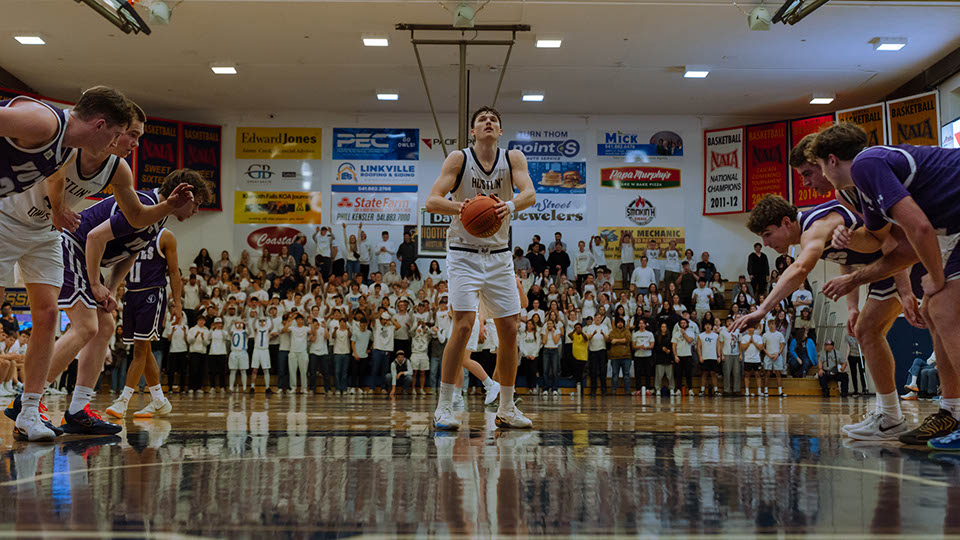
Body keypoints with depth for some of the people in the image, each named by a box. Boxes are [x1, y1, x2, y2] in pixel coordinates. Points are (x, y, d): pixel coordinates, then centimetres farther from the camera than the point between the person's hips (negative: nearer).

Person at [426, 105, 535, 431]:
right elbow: (432, 201, -16)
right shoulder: (459, 159, -7)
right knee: (464, 324, -16)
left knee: (509, 330, 3)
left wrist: (510, 205, -39)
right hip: (464, 254, -4)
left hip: (499, 255, 4)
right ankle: (444, 407, -9)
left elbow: (530, 194, -17)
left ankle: (506, 409, 16)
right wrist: (461, 206, -36)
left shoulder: (513, 158, 0)